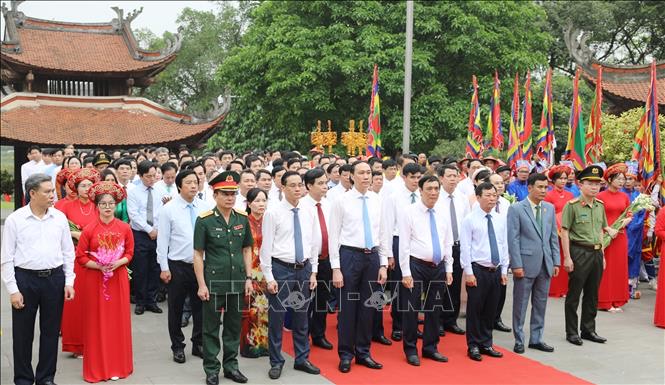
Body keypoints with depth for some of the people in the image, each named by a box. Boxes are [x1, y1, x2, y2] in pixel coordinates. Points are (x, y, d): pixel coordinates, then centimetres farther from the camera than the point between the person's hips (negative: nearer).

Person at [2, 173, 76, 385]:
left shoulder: (59, 218, 3)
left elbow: (68, 252, 8)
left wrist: (69, 282, 3)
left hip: (55, 278, 2)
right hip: (25, 279, -2)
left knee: (51, 331, 10)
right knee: (23, 333, 8)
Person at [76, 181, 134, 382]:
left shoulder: (124, 228, -1)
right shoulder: (89, 229, -6)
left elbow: (129, 252, 5)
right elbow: (80, 257, -3)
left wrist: (118, 263, -13)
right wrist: (99, 266, -16)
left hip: (118, 278, 2)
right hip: (95, 279, -1)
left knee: (118, 320, 6)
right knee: (97, 322, 4)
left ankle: (117, 365, 18)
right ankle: (97, 367, 15)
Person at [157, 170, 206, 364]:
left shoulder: (204, 208, 1)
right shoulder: (168, 209, -6)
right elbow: (162, 240, -5)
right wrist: (164, 267, -7)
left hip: (201, 264, 3)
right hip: (178, 266, -2)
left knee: (200, 306, 12)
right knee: (176, 309, 8)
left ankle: (198, 344, 28)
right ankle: (178, 347, 23)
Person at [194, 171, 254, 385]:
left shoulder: (242, 218, 3)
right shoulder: (204, 220, -8)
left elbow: (247, 250, 10)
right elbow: (198, 254, -6)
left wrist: (249, 278, 5)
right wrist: (201, 285, -9)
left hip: (237, 283, 4)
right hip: (213, 283, -4)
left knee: (234, 326, 14)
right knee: (211, 328, 8)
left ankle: (231, 366, 28)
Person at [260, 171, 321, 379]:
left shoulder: (309, 213, 5)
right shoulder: (273, 213, -8)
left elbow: (314, 243, 11)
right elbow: (266, 246, -8)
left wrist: (313, 271, 7)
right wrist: (269, 277, -10)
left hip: (304, 269, 4)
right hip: (281, 269, -4)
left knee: (301, 317, 14)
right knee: (276, 317, 3)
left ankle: (302, 359, 27)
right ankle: (276, 362, 18)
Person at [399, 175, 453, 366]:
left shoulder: (442, 212, 9)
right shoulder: (409, 211, -6)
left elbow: (448, 242, 13)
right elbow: (404, 244, -8)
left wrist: (449, 269, 8)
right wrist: (406, 272, -12)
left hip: (438, 266, 5)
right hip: (416, 265, -5)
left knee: (435, 309, 12)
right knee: (411, 309, 2)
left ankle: (430, 348, 26)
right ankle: (411, 350, 16)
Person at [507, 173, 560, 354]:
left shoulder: (550, 208, 10)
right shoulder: (516, 209, -6)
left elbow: (554, 236, 12)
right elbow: (513, 239, -9)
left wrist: (556, 261, 7)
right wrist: (516, 264, -14)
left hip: (545, 264, 5)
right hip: (525, 263, -5)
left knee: (541, 303, 12)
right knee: (520, 304, 4)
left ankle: (536, 339, 23)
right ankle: (519, 341, 14)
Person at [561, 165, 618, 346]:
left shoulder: (600, 205, 10)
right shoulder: (572, 205, -9)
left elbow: (600, 231, 17)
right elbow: (564, 232, -10)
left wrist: (602, 254, 14)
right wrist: (567, 257, -14)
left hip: (596, 253, 6)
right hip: (579, 253, -6)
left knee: (592, 295, 13)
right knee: (574, 294, 2)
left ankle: (588, 329, 25)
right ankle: (571, 332, 11)